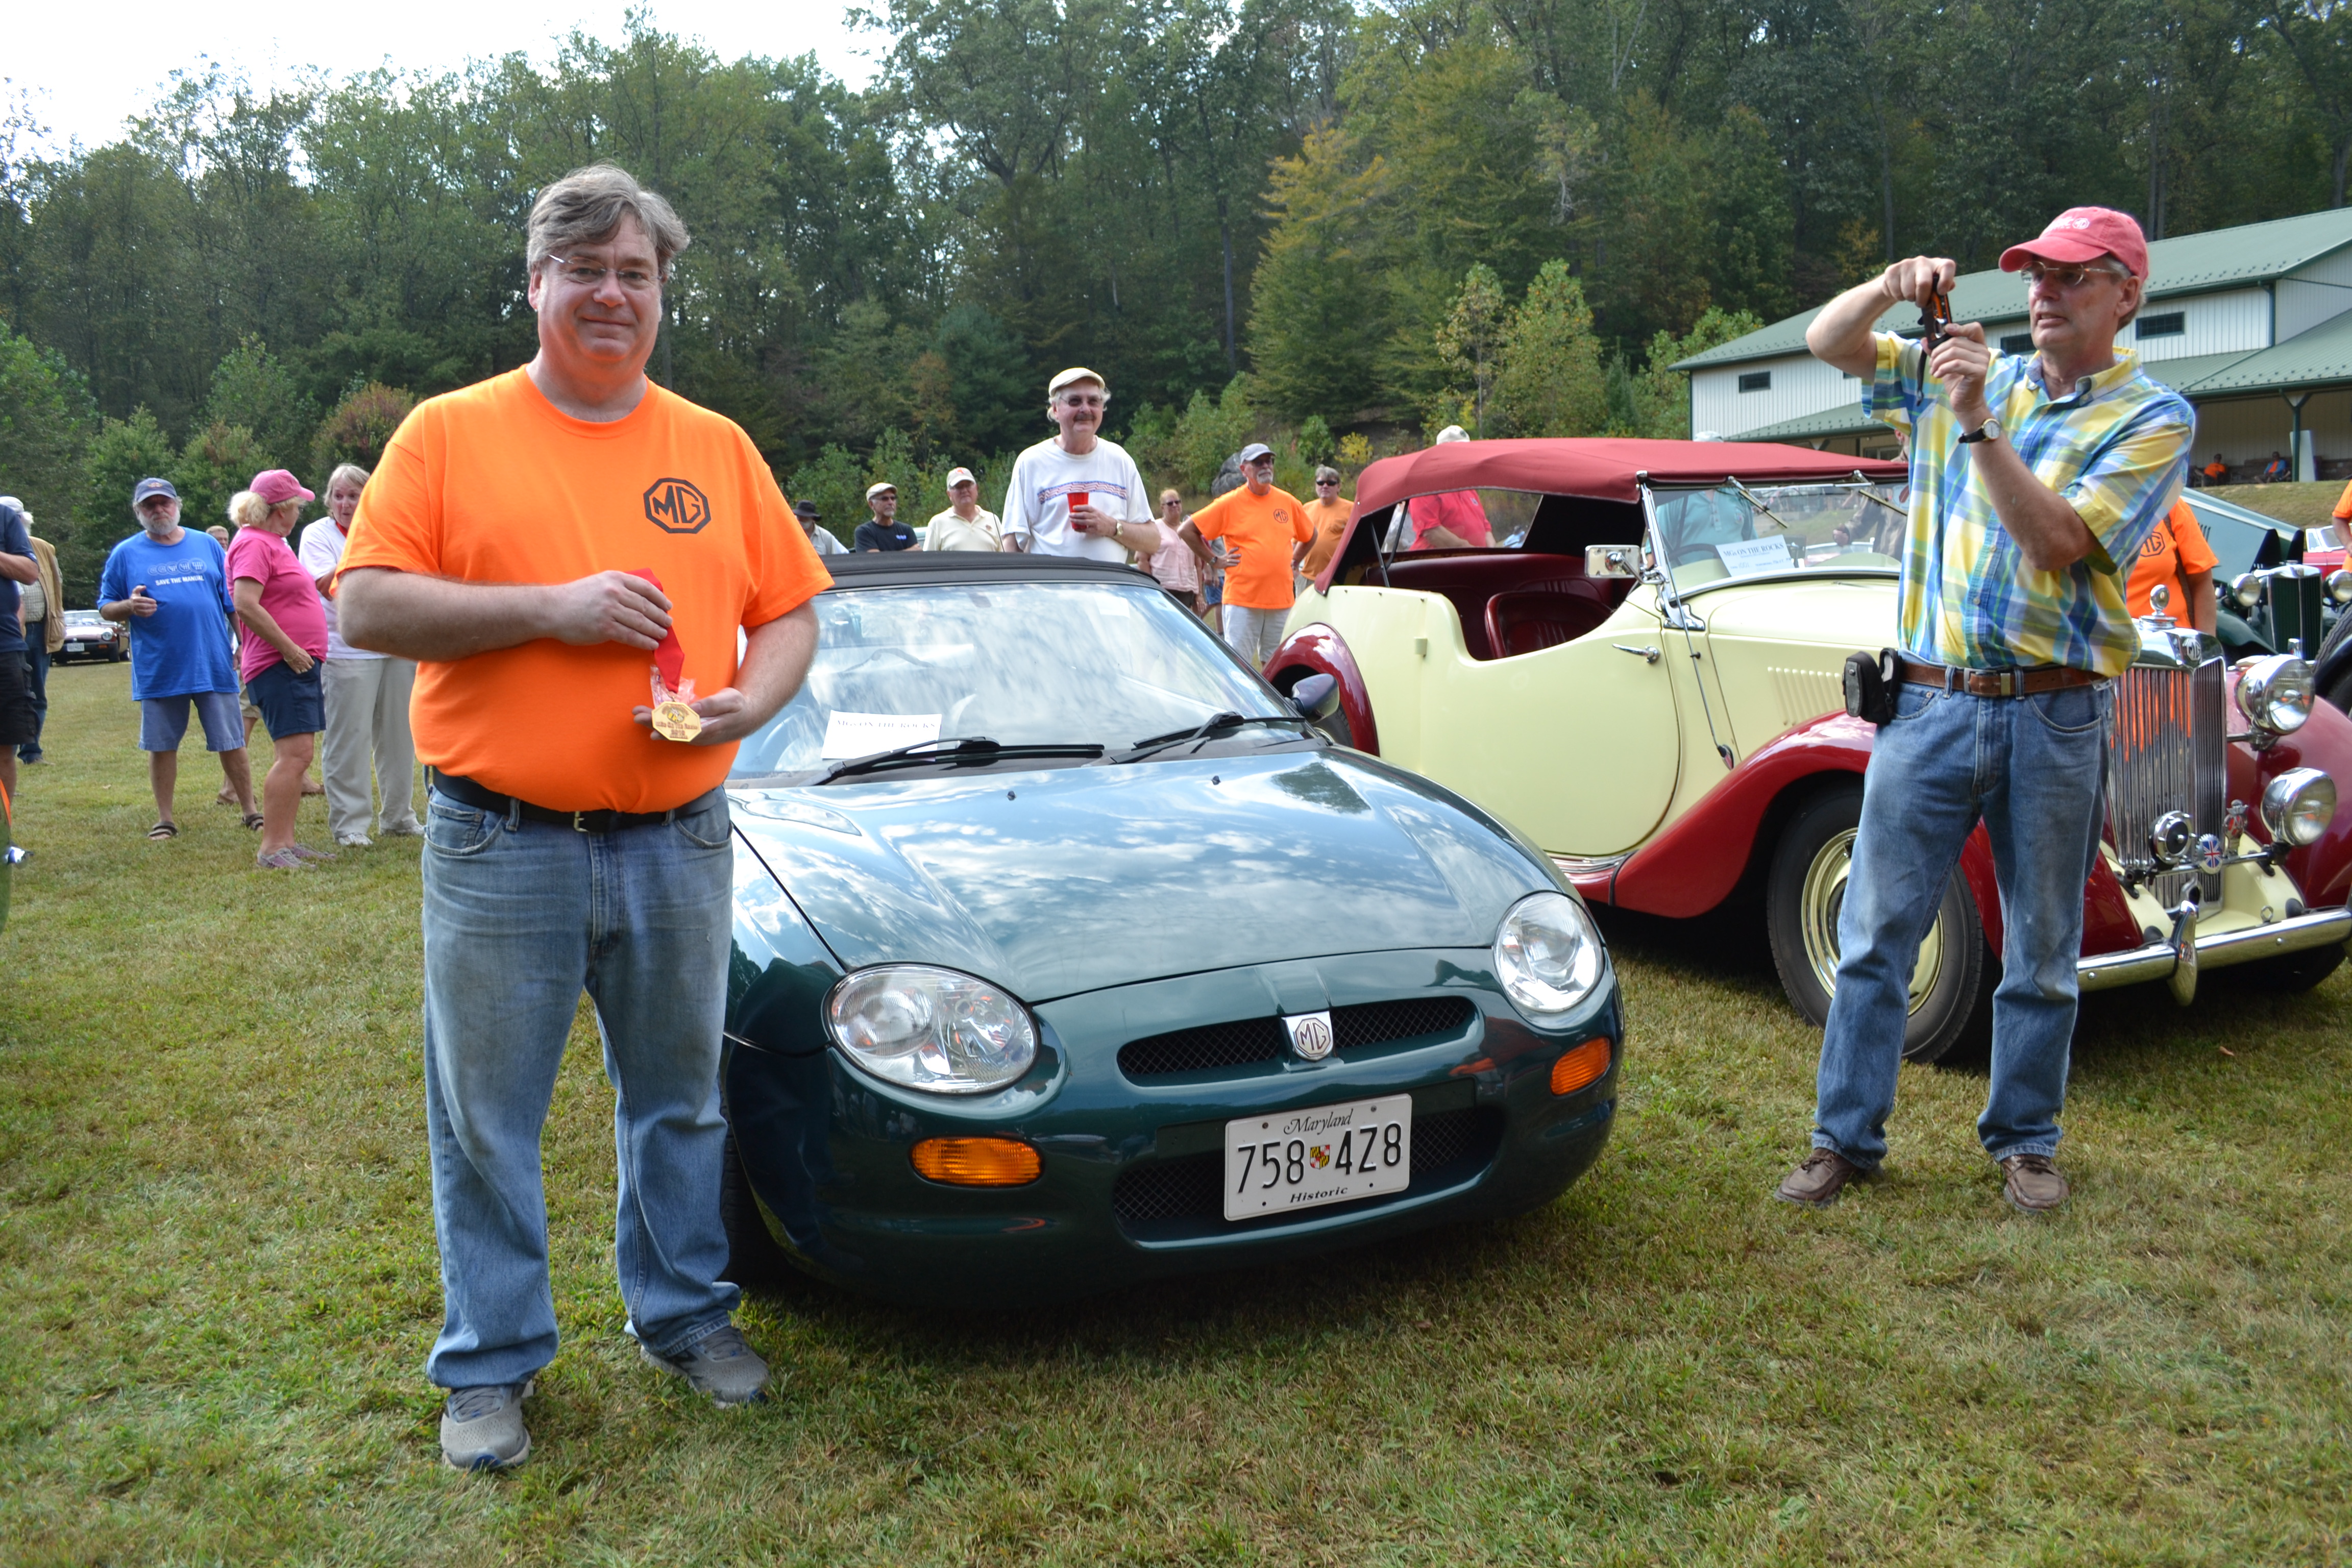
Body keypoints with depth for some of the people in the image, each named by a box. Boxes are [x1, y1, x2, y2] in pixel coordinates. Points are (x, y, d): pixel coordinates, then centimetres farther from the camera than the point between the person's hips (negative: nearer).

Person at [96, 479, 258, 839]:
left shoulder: (208, 546, 10)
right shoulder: (126, 554, 6)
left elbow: (234, 602, 12)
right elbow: (105, 607, 8)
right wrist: (130, 607, -14)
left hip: (214, 665, 0)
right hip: (157, 670, 0)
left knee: (231, 743, 2)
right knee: (161, 746, 7)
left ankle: (250, 810, 12)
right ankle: (165, 819, 17)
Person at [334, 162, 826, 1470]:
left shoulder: (717, 447, 10)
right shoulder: (451, 433, 1)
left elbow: (793, 612, 10)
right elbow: (365, 607, -6)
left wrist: (750, 698, -10)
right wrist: (550, 606, -16)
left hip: (678, 841, 3)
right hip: (501, 849, -2)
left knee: (680, 1102, 15)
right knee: (488, 1121, 7)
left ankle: (686, 1312, 32)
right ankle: (491, 1363, 23)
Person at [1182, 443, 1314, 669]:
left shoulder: (1288, 502, 10)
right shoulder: (1230, 503, -2)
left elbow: (1311, 535, 27)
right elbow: (1186, 531, 0)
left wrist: (1294, 559, 15)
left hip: (1281, 598, 4)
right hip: (1242, 598, -4)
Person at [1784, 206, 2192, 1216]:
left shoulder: (2153, 418, 0)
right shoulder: (1962, 375, 10)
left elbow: (2058, 543, -14)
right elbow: (1827, 341, 8)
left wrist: (1977, 424, -21)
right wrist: (1891, 288, -11)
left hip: (2056, 716, -2)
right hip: (1929, 705, 2)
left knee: (2043, 953, 10)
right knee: (1874, 934, 3)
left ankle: (2024, 1140, 27)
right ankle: (1845, 1139, 13)